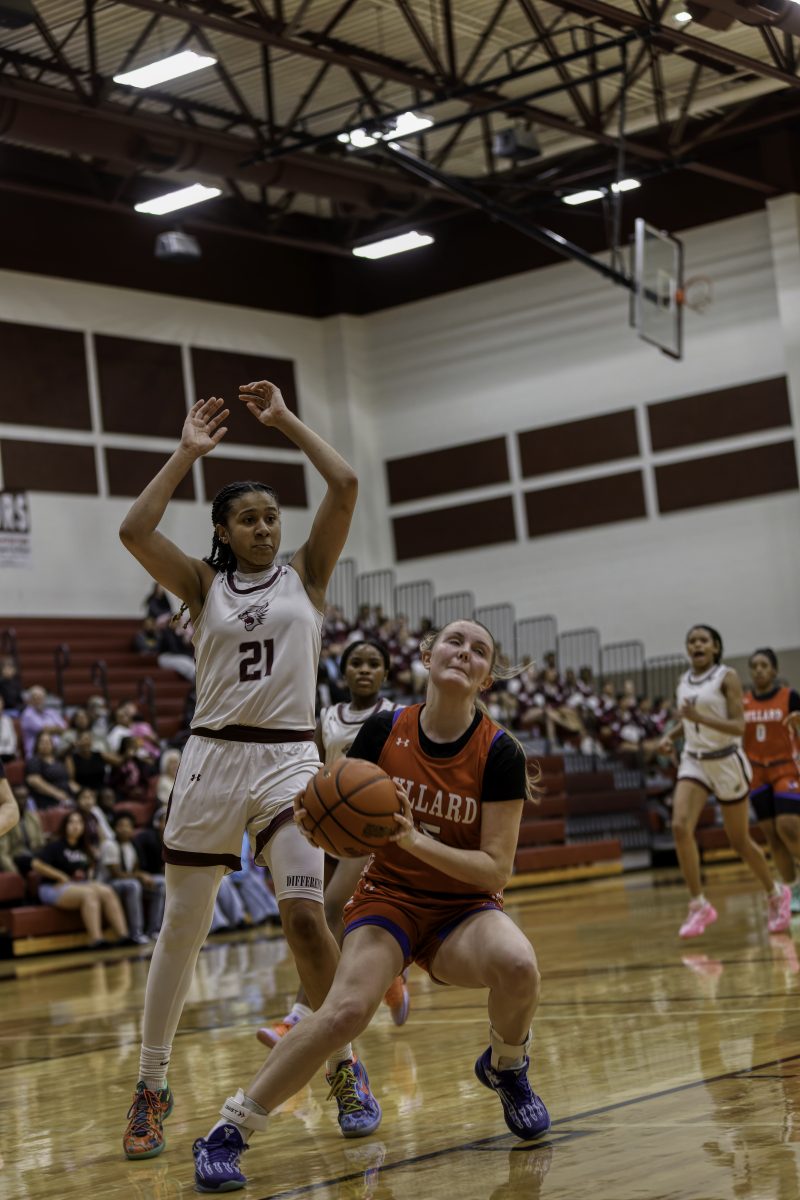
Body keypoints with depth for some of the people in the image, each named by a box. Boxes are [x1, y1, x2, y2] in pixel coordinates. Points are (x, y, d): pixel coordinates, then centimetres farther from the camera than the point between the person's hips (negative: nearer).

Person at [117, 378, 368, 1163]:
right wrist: (187, 452, -3)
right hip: (212, 758, 1)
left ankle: (347, 1069, 4)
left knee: (305, 916, -15)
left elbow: (344, 487, -4)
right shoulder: (203, 585, 7)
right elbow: (134, 531, -10)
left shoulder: (306, 575, 8)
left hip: (289, 759, -1)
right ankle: (152, 1088, 18)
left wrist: (284, 421, 2)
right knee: (181, 928, 5)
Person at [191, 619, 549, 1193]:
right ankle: (227, 1134, -17)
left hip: (465, 907, 0)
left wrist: (417, 841, -27)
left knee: (518, 963, -34)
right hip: (389, 895, 0)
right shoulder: (384, 731, -6)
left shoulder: (500, 753, -12)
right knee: (347, 1009, -29)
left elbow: (496, 869, -13)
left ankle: (506, 1068, 1)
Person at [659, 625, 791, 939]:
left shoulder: (727, 677, -9)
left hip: (726, 762, -4)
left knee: (739, 841, 5)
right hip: (694, 762, 4)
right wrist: (670, 734, 3)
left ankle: (776, 894, 31)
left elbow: (738, 726, -16)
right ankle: (699, 906, -12)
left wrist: (700, 717, -29)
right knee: (680, 827, -20)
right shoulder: (683, 682, 7)